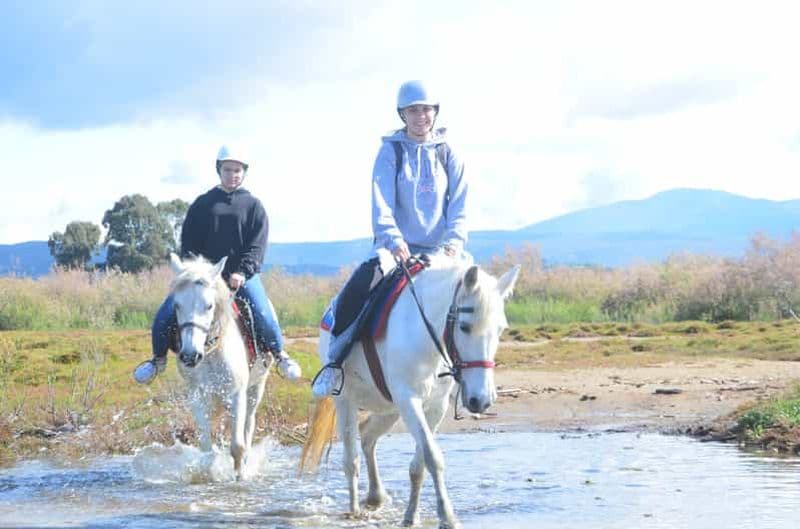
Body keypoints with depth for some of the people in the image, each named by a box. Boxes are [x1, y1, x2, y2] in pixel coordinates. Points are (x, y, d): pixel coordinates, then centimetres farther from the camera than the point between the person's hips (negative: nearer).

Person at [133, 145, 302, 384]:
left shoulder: (253, 206, 8)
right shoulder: (203, 204, 10)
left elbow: (257, 246, -1)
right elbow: (188, 241, 8)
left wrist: (242, 272, -16)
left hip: (242, 274, -2)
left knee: (264, 317, -23)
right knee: (165, 315, -11)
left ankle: (280, 355, 3)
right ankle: (158, 359, 12)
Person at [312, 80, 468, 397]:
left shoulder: (448, 155, 9)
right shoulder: (391, 151, 2)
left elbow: (459, 207, 5)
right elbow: (381, 201, -10)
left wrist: (454, 242, -15)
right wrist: (392, 239, -27)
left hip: (437, 250, 2)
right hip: (395, 246, -2)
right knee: (355, 290, -30)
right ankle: (335, 361, -16)